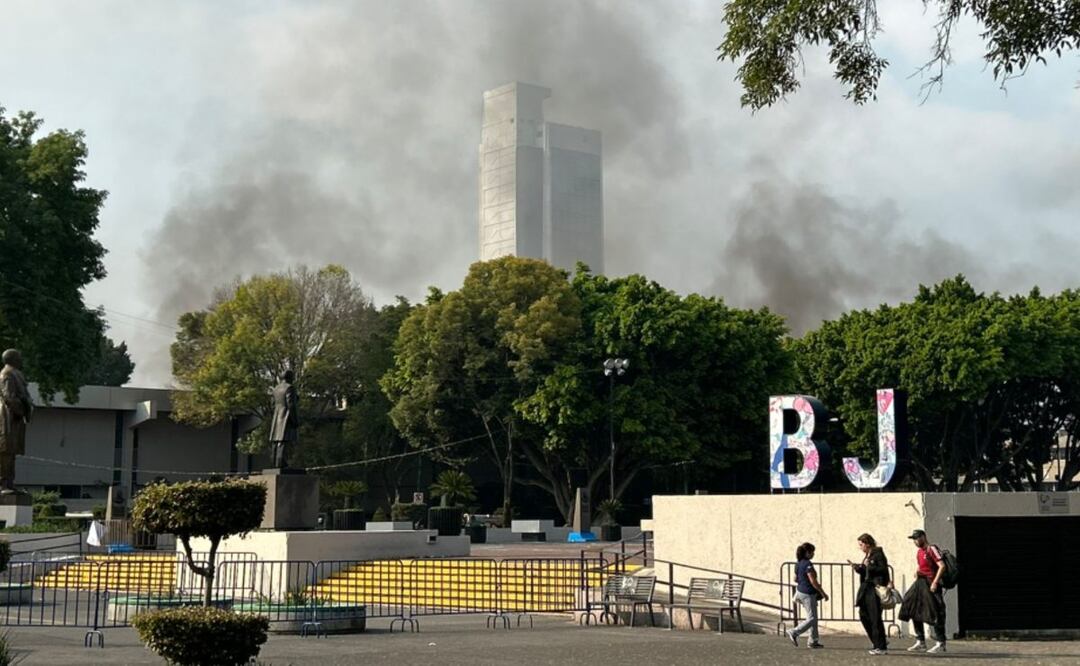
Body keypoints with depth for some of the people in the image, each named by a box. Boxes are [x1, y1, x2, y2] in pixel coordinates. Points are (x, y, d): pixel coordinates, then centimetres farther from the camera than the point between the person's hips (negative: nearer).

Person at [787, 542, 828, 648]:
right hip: (808, 594, -9)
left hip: (800, 591, 9)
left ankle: (813, 641, 18)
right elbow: (813, 581, -20)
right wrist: (823, 593, -13)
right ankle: (794, 633, -7)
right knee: (811, 618, -3)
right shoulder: (808, 564, -18)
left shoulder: (798, 563, 8)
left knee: (814, 618, 15)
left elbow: (796, 579, 17)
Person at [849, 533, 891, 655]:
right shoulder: (867, 556, 16)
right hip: (866, 589, 10)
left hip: (875, 589, -10)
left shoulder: (878, 554, -10)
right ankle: (879, 642, 20)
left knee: (875, 618, -6)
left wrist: (869, 566, -21)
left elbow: (883, 569, -17)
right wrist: (857, 567, 4)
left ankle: (881, 647, 2)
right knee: (864, 615, 10)